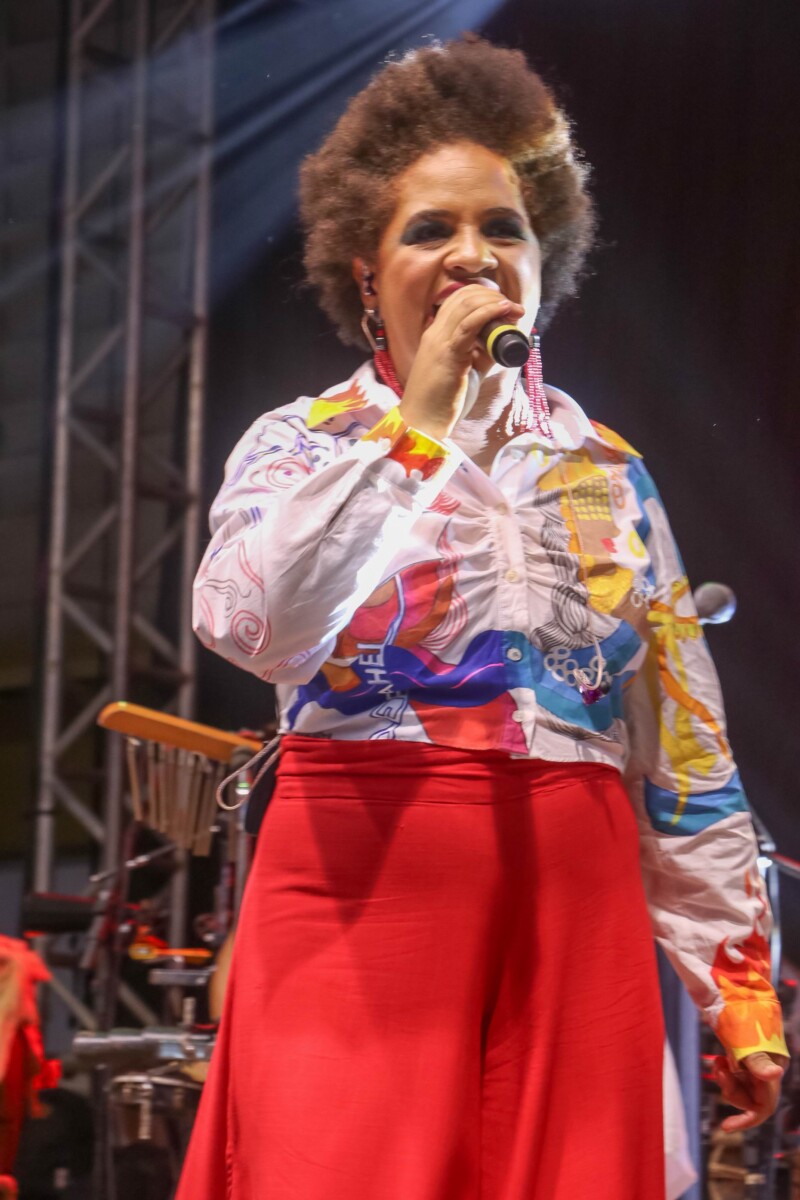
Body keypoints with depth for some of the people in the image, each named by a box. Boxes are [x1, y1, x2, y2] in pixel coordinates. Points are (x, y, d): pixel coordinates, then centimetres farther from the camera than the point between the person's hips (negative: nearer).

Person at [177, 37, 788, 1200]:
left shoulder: (607, 474, 14)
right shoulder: (303, 442, 5)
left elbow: (686, 754, 14)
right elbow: (255, 627, -18)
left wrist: (739, 980, 10)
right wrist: (419, 423, -14)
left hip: (572, 906, 3)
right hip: (362, 888, -3)